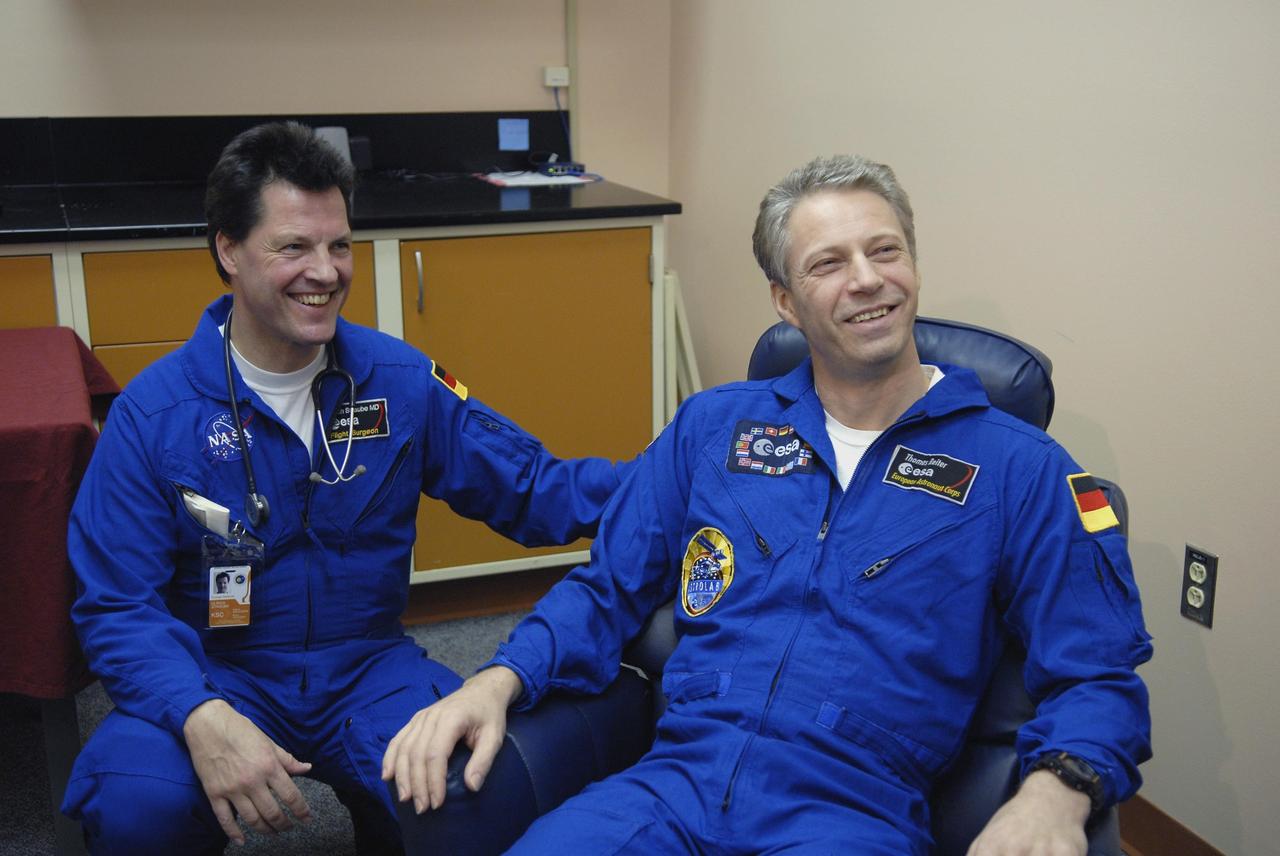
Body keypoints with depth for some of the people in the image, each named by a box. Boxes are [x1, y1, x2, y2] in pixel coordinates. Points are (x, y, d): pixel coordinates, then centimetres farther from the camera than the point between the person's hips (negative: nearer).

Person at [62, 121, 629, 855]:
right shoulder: (153, 411, -8)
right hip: (218, 675, -1)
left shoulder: (400, 380, -2)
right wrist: (203, 717, -30)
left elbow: (531, 486, -1)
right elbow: (118, 604, -11)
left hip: (370, 669, 2)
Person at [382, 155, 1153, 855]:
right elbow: (607, 589, 16)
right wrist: (497, 681, -2)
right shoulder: (713, 425, 13)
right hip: (672, 784, 2)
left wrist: (1056, 789, -19)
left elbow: (1098, 675, 2)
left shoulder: (1019, 468, 4)